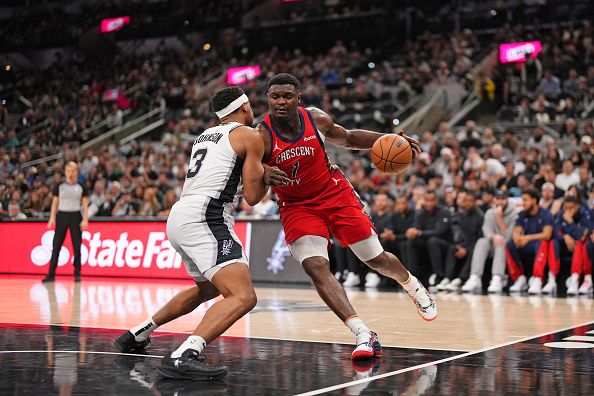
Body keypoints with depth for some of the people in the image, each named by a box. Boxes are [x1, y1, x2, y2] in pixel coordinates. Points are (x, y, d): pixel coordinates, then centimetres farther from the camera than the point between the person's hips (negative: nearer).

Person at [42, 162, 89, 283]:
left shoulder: (82, 187, 3)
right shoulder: (59, 187, 5)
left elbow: (85, 205, 2)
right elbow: (55, 203, 6)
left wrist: (85, 219, -7)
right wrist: (52, 218, -3)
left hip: (76, 216, 0)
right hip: (62, 216, 1)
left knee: (77, 246, 1)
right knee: (56, 246, -3)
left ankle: (77, 274, 9)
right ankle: (51, 274, -2)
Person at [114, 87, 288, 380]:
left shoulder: (205, 136, 24)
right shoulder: (250, 136, 1)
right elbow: (252, 196, -1)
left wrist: (260, 172, 30)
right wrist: (266, 178, 19)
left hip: (178, 216, 9)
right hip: (204, 218, -9)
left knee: (207, 288, 31)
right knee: (243, 297, -18)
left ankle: (137, 334, 36)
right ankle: (184, 356, -36)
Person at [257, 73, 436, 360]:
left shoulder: (316, 119, -12)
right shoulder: (262, 136, -20)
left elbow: (349, 138, 8)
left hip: (336, 195, 2)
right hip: (297, 207, -1)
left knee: (377, 260, 8)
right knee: (316, 268, -23)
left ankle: (412, 286, 42)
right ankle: (364, 336, -22)